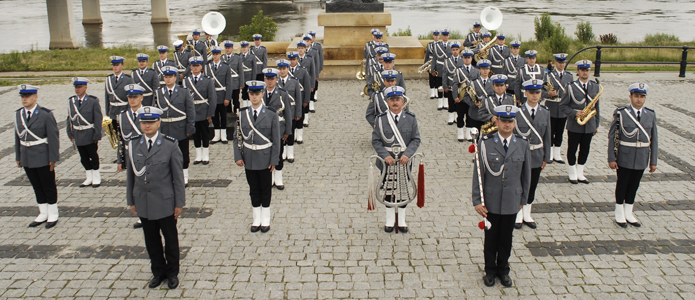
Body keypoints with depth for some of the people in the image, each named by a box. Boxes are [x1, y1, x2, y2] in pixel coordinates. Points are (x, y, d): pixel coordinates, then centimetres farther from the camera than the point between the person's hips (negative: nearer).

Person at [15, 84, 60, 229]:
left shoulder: (46, 114, -12)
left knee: (49, 187, 6)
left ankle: (53, 215, 19)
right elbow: (18, 137, 10)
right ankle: (43, 214, 26)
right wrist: (18, 157, 10)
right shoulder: (18, 114, 5)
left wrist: (53, 158, -13)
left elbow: (53, 137, -11)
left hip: (43, 158, -5)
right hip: (27, 159, 5)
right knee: (37, 187, 14)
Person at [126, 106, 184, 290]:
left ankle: (172, 273, 30)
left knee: (170, 239, 11)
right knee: (151, 240, 15)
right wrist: (131, 201, 8)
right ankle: (158, 272, 33)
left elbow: (178, 176, -7)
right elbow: (130, 175, 6)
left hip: (165, 203, -3)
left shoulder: (170, 145, -10)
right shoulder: (133, 145, 0)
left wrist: (179, 203, -7)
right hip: (143, 204, 3)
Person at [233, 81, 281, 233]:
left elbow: (276, 139, -7)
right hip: (248, 159, 2)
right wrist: (238, 156, -6)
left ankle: (265, 219, 25)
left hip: (265, 159, -2)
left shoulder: (271, 114, -8)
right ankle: (257, 219, 27)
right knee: (253, 189, 13)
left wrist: (274, 160, -9)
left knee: (265, 189, 10)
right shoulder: (242, 113, 0)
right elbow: (237, 137, 3)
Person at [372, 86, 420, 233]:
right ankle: (390, 220, 25)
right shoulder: (381, 119, -5)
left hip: (404, 161, 1)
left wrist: (407, 154, -18)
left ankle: (402, 220, 25)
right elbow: (376, 141, -5)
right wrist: (385, 156, -18)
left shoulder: (411, 118, -3)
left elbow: (416, 139, -3)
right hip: (387, 161, -1)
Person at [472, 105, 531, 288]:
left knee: (506, 238, 14)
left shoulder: (522, 145, -2)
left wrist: (523, 199, 8)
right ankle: (490, 270, 30)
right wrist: (477, 200, -10)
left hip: (512, 202, 2)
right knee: (491, 237, 12)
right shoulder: (486, 143, -9)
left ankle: (503, 270, 33)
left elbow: (526, 175, 6)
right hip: (491, 201, -2)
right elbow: (478, 173, -8)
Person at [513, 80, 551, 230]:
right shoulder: (517, 112, -10)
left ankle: (527, 215, 29)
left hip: (537, 156, 3)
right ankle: (518, 216, 25)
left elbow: (547, 136, 5)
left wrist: (546, 158, 4)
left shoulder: (545, 112, 1)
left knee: (532, 186, 13)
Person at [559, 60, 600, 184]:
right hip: (574, 126, -3)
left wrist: (596, 124, 11)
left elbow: (596, 107, 12)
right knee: (572, 150, 6)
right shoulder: (571, 87, -6)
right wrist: (574, 113, -20)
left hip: (589, 126, 4)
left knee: (585, 150, 11)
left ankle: (580, 173, 24)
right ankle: (572, 174, 20)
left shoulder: (595, 87, 7)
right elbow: (563, 106, -5)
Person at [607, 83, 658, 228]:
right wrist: (611, 158, -9)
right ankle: (619, 213, 23)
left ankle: (628, 213, 28)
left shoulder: (651, 115, 0)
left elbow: (654, 139, 4)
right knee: (622, 184, 8)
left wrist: (653, 161, 3)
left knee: (634, 184, 13)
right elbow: (612, 136, -7)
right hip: (624, 157, -3)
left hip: (642, 159, 3)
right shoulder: (621, 113, -10)